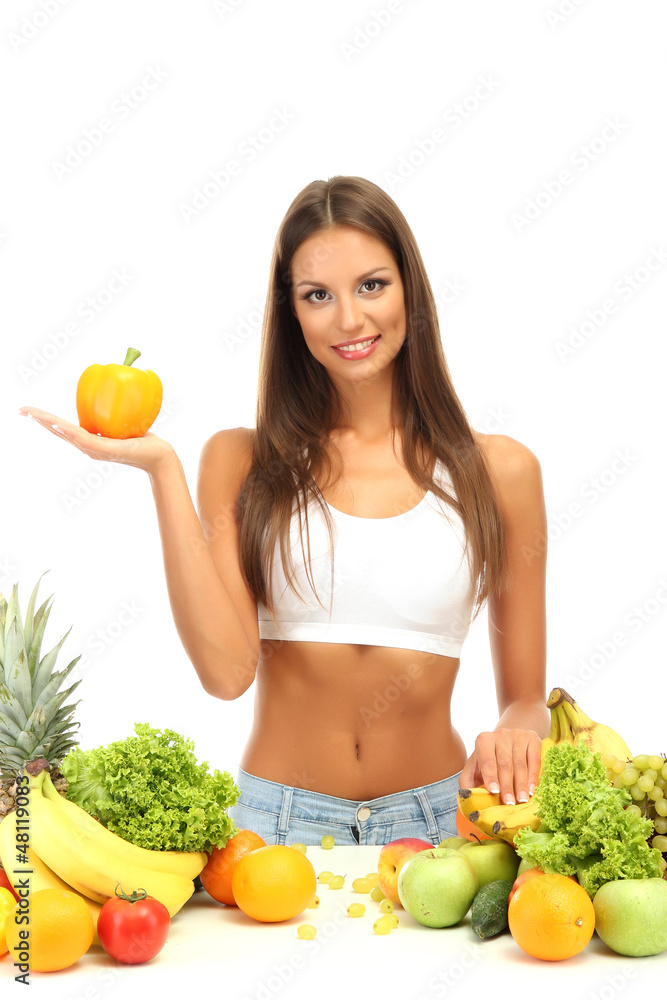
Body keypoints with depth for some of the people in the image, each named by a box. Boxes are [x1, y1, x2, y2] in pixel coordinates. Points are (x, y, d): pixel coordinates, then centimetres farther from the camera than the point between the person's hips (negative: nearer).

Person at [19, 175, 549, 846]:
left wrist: (514, 732, -14)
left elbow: (526, 696, 9)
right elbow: (226, 670, -10)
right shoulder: (243, 461, 4)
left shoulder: (498, 469, 4)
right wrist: (161, 469, -10)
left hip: (431, 819, 1)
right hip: (278, 819, 0)